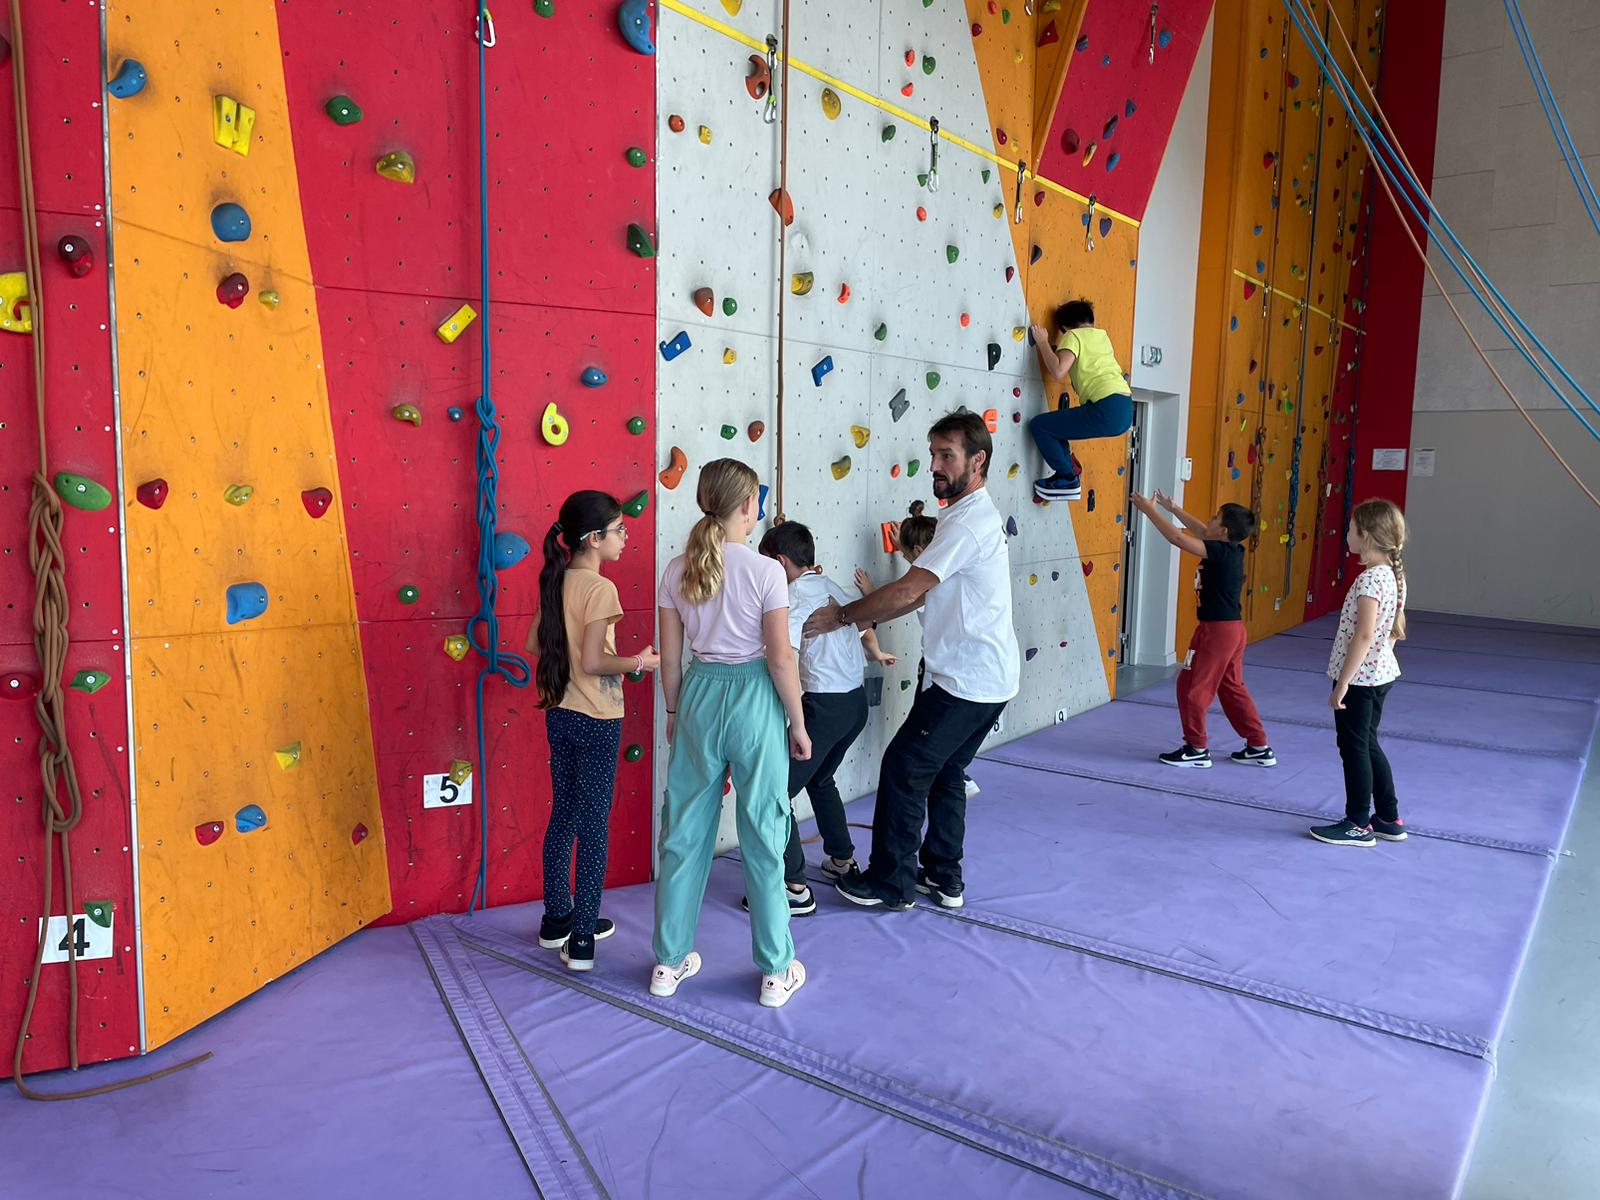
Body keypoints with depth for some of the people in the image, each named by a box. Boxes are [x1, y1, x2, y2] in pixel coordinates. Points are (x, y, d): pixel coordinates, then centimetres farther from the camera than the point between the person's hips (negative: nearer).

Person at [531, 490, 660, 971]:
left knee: (563, 815, 17)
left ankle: (557, 919, 29)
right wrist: (638, 662, -8)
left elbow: (535, 644, 11)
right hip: (596, 720, -8)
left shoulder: (556, 581, 5)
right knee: (593, 823, 1)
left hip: (559, 714, 8)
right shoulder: (600, 589, -18)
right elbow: (593, 663, -21)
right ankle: (581, 939, 8)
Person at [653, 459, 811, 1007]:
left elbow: (670, 657, 5)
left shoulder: (677, 570, -1)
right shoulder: (765, 571, -13)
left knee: (685, 830, 14)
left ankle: (669, 961, 27)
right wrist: (798, 722, 0)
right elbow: (781, 660, -11)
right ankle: (776, 971, 20)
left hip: (698, 695, 4)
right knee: (762, 835, 8)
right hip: (753, 698, -4)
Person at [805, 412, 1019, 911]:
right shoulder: (977, 516, 14)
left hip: (963, 683, -10)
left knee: (904, 769, -1)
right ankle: (943, 878, 28)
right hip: (989, 680, 10)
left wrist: (840, 615, -9)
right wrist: (861, 617, 4)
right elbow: (922, 594, 14)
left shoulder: (967, 523, -19)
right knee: (945, 773, 18)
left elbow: (906, 591, -21)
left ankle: (891, 883, 10)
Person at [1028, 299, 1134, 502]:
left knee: (1038, 426, -1)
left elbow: (1058, 372, -15)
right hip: (1126, 411, 9)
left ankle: (1068, 480, 1)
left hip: (1107, 409, -9)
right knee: (1055, 423, 26)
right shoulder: (1101, 335, 24)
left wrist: (1042, 342, -1)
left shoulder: (1073, 335, 2)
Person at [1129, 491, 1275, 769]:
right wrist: (1172, 508, 24)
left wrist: (1149, 510, -17)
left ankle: (1197, 749, 11)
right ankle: (1259, 748, 23)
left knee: (1191, 687, 2)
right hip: (1232, 628, 9)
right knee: (1232, 688, 17)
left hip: (1217, 630, -9)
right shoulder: (1232, 549, 5)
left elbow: (1178, 538, -25)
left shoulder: (1221, 552, -20)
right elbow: (1201, 532, 20)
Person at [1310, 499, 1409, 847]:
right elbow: (1396, 630, 14)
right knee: (1368, 745, 19)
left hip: (1359, 677, -9)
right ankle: (1388, 819, 27)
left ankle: (1358, 825, 14)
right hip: (1381, 674, 9)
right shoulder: (1394, 574, 7)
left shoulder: (1369, 579, -22)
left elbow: (1364, 635, -25)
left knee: (1354, 748, 3)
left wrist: (1342, 684, -22)